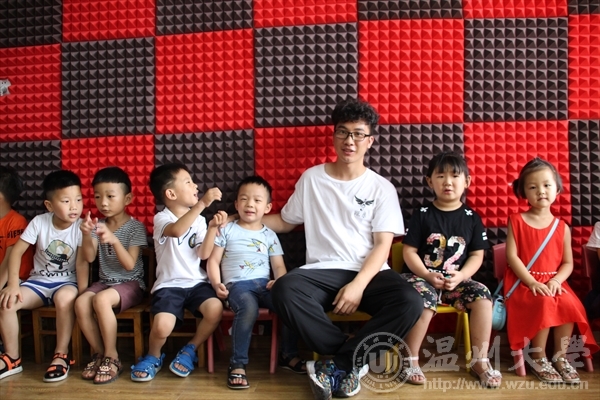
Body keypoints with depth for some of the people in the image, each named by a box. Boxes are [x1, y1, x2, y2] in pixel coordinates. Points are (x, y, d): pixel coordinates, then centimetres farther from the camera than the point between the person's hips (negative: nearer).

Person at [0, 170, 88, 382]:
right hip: (39, 280, 3)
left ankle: (61, 355, -16)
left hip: (67, 282, -3)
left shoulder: (81, 227, -15)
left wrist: (82, 294, -26)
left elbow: (82, 263, -16)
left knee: (65, 298, -37)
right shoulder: (39, 222, -10)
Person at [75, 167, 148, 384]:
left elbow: (130, 265, -17)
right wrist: (86, 235, -21)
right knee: (81, 303, -24)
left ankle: (111, 356, -15)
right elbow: (89, 258, -2)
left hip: (131, 283, -5)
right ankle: (100, 352, -4)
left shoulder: (135, 227, -9)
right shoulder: (98, 225, 7)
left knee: (101, 300, -32)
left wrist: (114, 240, -33)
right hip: (105, 282, 5)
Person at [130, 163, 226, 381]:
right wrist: (202, 203, -37)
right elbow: (176, 230, -29)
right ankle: (153, 357, 10)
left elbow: (203, 254, -2)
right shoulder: (161, 218, -4)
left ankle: (189, 350, 4)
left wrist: (213, 227, -15)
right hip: (169, 284, -3)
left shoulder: (199, 220, 9)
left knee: (215, 309, -27)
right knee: (162, 326, -28)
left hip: (196, 282, 4)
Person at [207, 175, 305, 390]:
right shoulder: (227, 230, 10)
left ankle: (288, 355, -3)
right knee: (249, 308, -37)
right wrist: (216, 284, -9)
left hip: (264, 283, 3)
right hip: (237, 284, -3)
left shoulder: (270, 235, 17)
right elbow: (213, 261, 8)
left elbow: (279, 266, 11)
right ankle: (238, 364, -23)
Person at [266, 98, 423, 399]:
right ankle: (351, 361, -17)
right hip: (322, 272, 0)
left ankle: (337, 365, -16)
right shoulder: (311, 179, 10)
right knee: (284, 290, -33)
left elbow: (383, 245, -2)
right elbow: (286, 222, 21)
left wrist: (358, 285, -18)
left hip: (368, 273, 0)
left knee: (409, 303, -31)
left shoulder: (382, 188, 6)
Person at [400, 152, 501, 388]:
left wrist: (461, 276, -13)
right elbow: (409, 251, -3)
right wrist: (427, 275, -18)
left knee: (482, 294, -22)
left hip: (457, 280, 3)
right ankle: (410, 359, -15)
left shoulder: (471, 218, 6)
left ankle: (480, 360, -7)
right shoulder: (422, 214, -1)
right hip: (424, 277, -3)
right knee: (424, 298, -32)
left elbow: (477, 255, 4)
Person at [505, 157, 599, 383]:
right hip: (524, 283, -3)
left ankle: (560, 356, -8)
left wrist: (556, 280, -14)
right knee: (544, 304, -30)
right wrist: (532, 282, -18)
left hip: (553, 282, 3)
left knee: (570, 304, -26)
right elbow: (512, 256, -8)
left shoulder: (562, 227, 8)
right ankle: (538, 359, -13)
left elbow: (568, 263, 6)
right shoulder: (517, 221, 0)